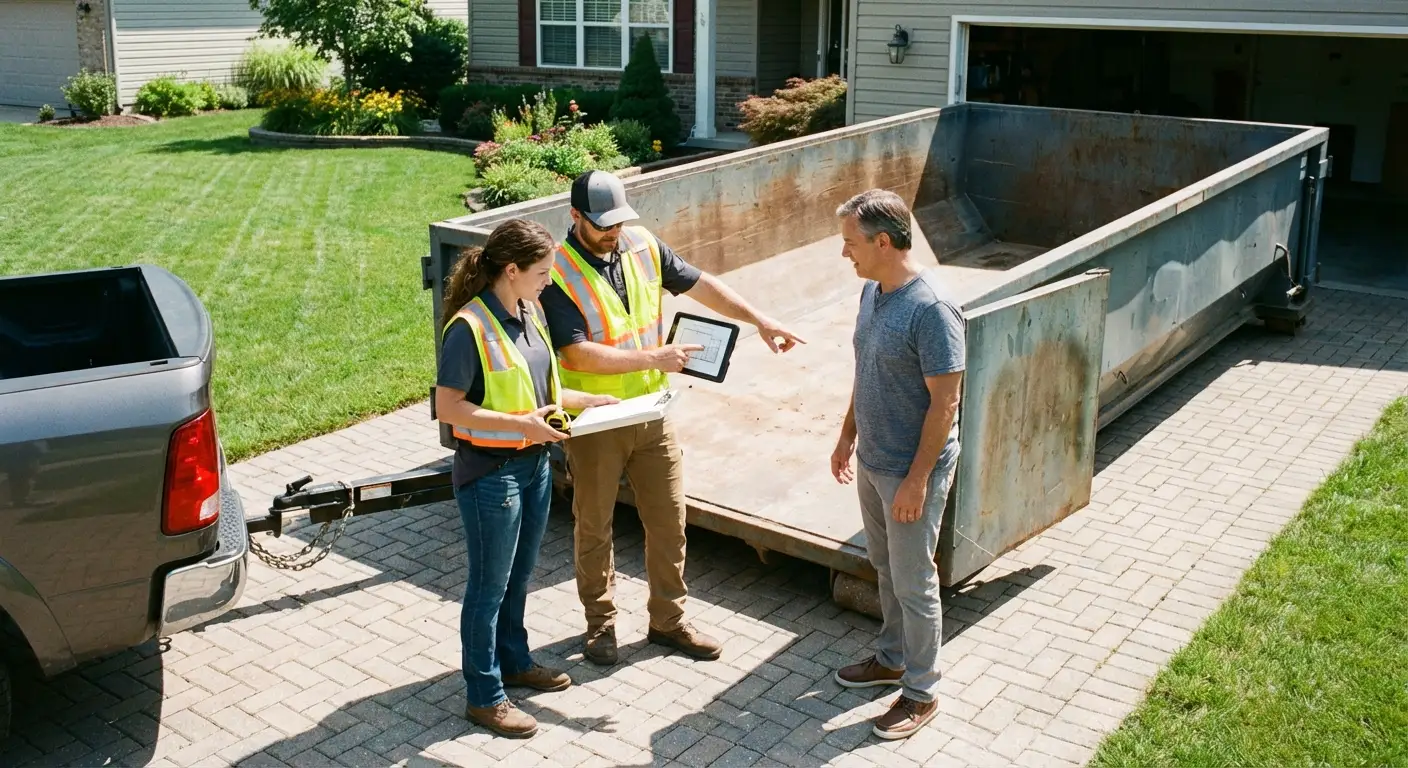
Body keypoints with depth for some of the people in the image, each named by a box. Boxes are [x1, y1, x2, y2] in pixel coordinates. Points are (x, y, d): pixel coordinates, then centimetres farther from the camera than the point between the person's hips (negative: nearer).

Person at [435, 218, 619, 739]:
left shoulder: (529, 313, 5)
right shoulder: (470, 327, -21)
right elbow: (448, 407, -21)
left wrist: (589, 400, 4)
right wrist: (521, 423, -25)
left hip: (534, 464, 8)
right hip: (490, 472, -8)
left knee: (519, 576, 22)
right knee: (489, 585, 5)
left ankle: (514, 661, 42)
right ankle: (485, 696, 19)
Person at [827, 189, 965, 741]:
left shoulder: (931, 308, -25)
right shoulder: (872, 290, 2)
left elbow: (945, 401, -23)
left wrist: (917, 480, -22)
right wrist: (847, 436, 18)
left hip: (911, 472, -8)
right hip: (871, 461, 9)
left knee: (913, 583, 5)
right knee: (885, 568, 23)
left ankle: (921, 691, 21)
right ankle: (892, 658, 41)